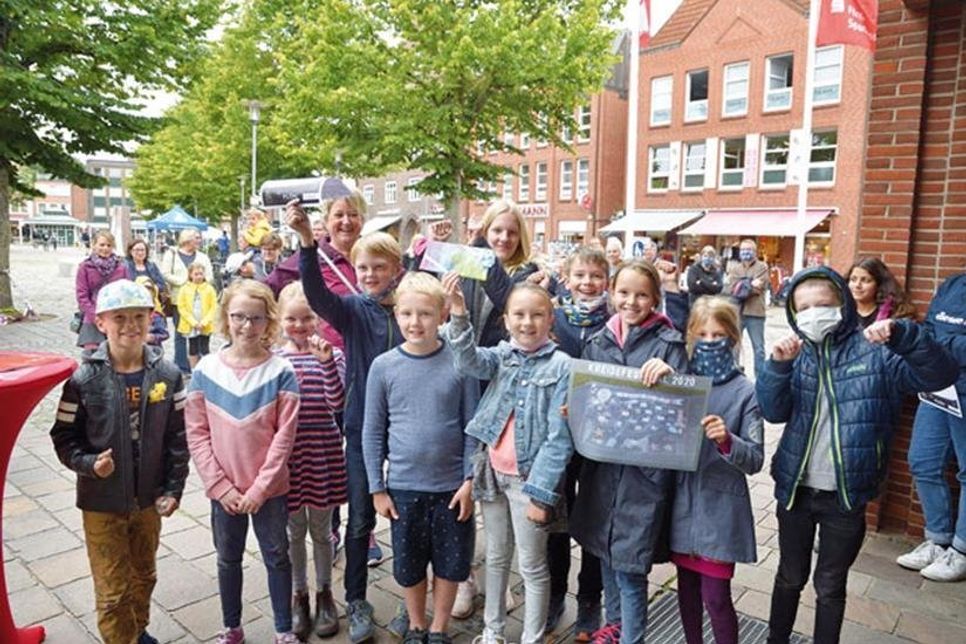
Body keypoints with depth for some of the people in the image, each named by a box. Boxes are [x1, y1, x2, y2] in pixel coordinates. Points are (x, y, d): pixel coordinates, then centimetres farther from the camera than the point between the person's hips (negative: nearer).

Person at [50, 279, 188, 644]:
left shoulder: (167, 375, -8)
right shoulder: (85, 379, -13)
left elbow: (178, 438, -3)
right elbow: (64, 437, -5)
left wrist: (173, 489, -4)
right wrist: (88, 464, -22)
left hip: (149, 500, 3)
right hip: (102, 503, -3)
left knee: (144, 576, 23)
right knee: (113, 591, 7)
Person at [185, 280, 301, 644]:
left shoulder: (281, 372, -11)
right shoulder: (206, 370, -5)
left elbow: (284, 436, -11)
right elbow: (196, 433, -4)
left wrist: (260, 487, -14)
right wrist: (220, 486, -9)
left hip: (269, 489, -2)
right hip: (224, 489, 2)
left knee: (276, 558, 13)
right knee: (228, 559, 19)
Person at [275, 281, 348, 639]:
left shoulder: (331, 355, -5)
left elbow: (338, 402, -19)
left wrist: (326, 361, -30)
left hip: (324, 453, -1)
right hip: (288, 454, 1)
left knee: (321, 529, 14)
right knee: (294, 530, 15)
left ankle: (324, 593, 34)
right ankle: (299, 596, 34)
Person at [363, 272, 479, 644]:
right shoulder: (383, 366, -7)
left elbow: (472, 427, -4)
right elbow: (373, 432, -1)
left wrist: (469, 480, -7)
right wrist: (377, 488, 0)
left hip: (451, 485, 0)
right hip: (403, 486, 1)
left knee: (451, 562, 15)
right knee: (408, 564, 17)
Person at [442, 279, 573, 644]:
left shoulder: (560, 365, -11)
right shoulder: (502, 355, 2)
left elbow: (559, 437, -14)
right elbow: (470, 363, -20)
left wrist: (541, 491, -16)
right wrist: (459, 316, -33)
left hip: (529, 476, -5)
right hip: (493, 470, 5)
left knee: (532, 566, 10)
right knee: (496, 556, 21)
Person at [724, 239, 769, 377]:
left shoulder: (762, 267, 1)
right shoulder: (733, 267, 11)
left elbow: (757, 288, -11)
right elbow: (728, 288, -3)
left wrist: (740, 286, -8)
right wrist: (750, 284, -11)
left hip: (755, 313, -3)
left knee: (758, 348, 3)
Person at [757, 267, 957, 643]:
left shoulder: (874, 351, -8)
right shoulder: (795, 353, -1)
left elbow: (940, 375, -18)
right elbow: (773, 412, -11)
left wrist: (902, 335, -34)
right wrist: (778, 366, -28)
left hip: (847, 496, -2)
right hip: (795, 489, 2)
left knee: (830, 586, 16)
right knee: (790, 577, 20)